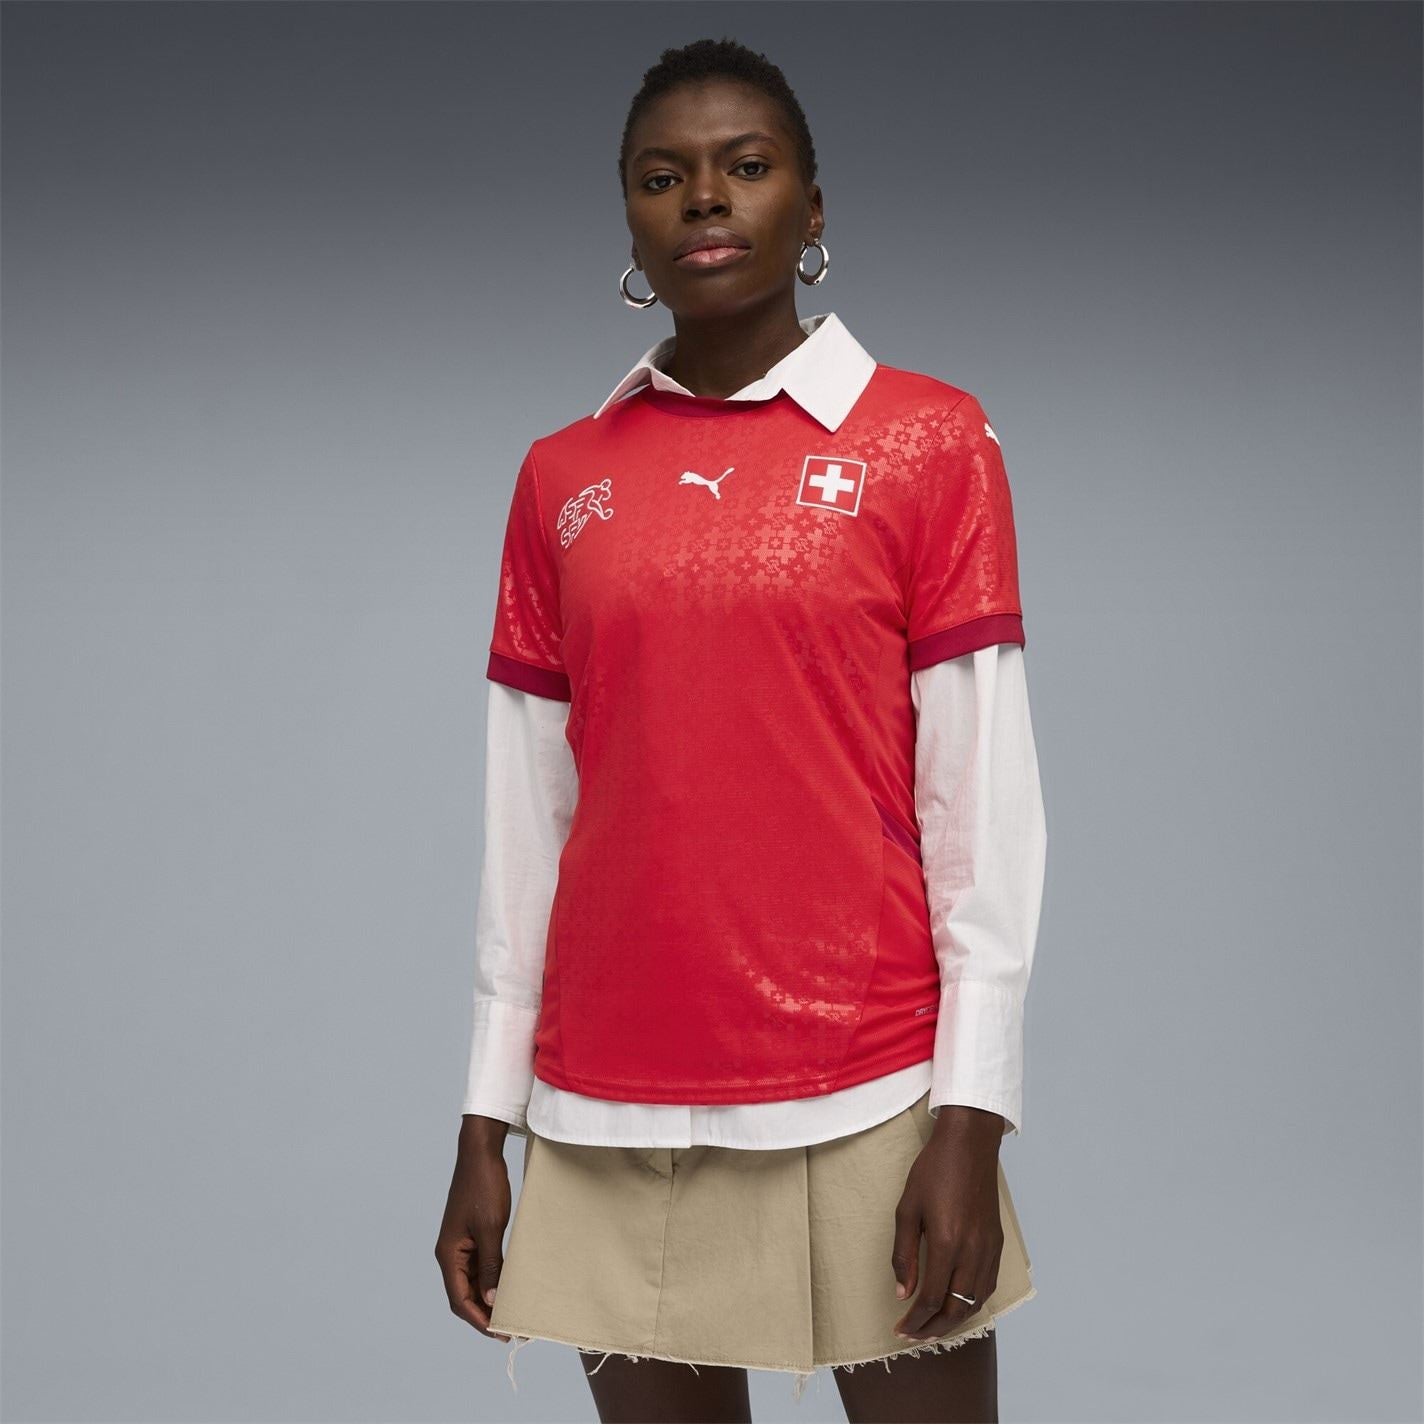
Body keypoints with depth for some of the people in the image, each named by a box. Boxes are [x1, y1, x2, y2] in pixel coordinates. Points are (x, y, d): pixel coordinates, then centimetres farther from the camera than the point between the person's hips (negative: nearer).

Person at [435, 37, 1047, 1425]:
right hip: (607, 1114, 3)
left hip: (865, 1100, -2)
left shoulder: (928, 439, 0)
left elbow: (982, 800, -3)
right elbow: (525, 822, 10)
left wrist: (970, 1122, -8)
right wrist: (485, 1124, 8)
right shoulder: (561, 479, 8)